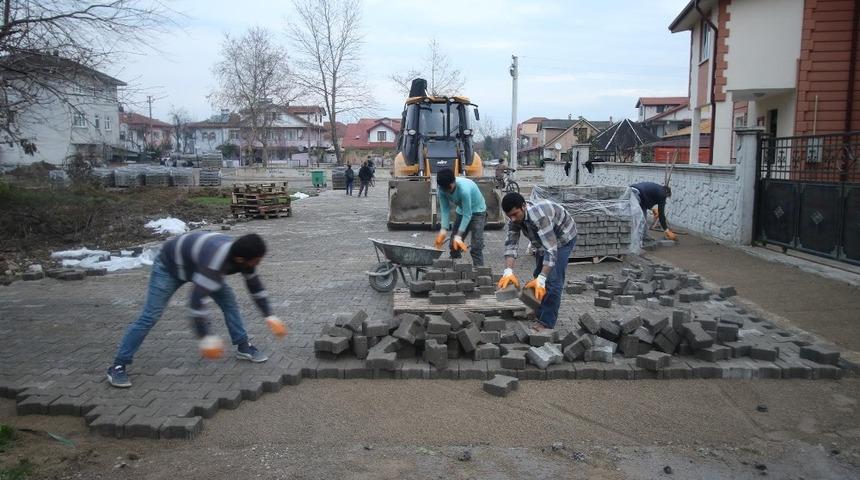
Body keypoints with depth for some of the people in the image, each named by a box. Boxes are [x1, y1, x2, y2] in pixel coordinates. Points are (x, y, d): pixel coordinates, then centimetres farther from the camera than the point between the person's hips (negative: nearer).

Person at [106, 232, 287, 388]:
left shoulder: (241, 253, -21)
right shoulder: (215, 261, -45)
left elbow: (255, 286, -4)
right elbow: (197, 300, -45)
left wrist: (270, 317, -2)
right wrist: (206, 338, -40)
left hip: (196, 262, 7)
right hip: (170, 265, -7)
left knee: (229, 300, -2)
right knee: (150, 316, -10)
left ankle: (243, 347, 11)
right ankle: (118, 366, 0)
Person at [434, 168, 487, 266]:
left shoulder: (464, 189, -38)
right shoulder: (442, 190, -20)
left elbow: (467, 215, -32)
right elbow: (445, 210, -15)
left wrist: (458, 236, -34)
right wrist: (443, 230, -27)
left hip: (477, 212, -6)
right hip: (462, 211, 6)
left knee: (476, 247, -17)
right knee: (454, 245, 5)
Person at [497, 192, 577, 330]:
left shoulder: (539, 216, -42)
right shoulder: (515, 217, -19)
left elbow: (551, 250, -44)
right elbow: (510, 243, -21)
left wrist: (541, 279, -51)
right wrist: (508, 271, -36)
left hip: (563, 237, -8)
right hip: (544, 239, 8)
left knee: (553, 280, -15)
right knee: (538, 274, 15)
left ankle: (546, 324, -8)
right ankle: (539, 313, 30)